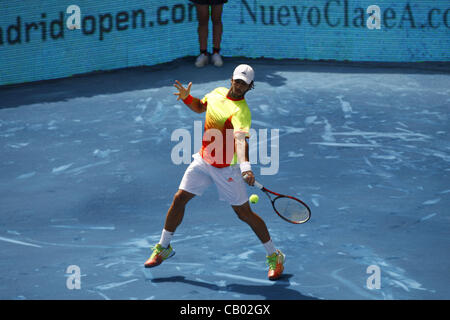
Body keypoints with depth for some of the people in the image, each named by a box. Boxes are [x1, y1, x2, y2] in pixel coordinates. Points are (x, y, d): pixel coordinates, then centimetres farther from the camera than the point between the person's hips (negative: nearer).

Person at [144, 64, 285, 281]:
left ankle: (274, 256, 12)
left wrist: (245, 167, -56)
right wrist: (187, 97, 0)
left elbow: (241, 140, -40)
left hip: (226, 169, -6)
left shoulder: (241, 112, -23)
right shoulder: (217, 93, 0)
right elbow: (200, 107, 21)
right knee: (179, 199, 5)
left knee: (245, 213, -3)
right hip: (203, 161, 6)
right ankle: (163, 247, 24)